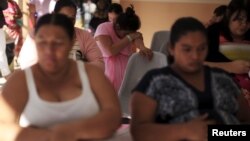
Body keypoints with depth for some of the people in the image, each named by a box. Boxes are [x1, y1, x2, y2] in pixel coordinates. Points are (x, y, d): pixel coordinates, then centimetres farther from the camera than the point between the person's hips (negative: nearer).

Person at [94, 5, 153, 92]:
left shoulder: (129, 30, 6)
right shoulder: (103, 28, -9)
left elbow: (137, 38, -16)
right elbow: (110, 51, -23)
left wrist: (142, 47, -38)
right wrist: (129, 37, -19)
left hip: (126, 73, 4)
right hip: (108, 74, -4)